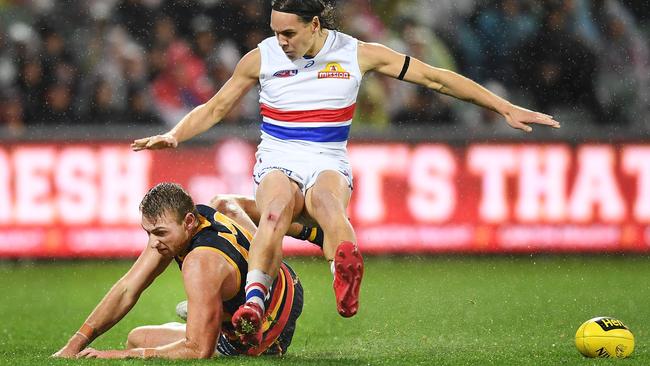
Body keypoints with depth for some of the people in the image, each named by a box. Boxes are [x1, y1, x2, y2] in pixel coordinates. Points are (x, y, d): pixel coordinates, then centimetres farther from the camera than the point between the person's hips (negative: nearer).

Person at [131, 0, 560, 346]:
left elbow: (436, 78, 6)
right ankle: (254, 303, -60)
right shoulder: (262, 58, 5)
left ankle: (346, 264, -73)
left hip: (329, 164, 0)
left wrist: (507, 109, 6)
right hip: (277, 163, 0)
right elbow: (215, 108, 15)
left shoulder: (357, 54, 2)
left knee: (324, 197, -40)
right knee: (278, 205, -38)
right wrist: (174, 135, -3)